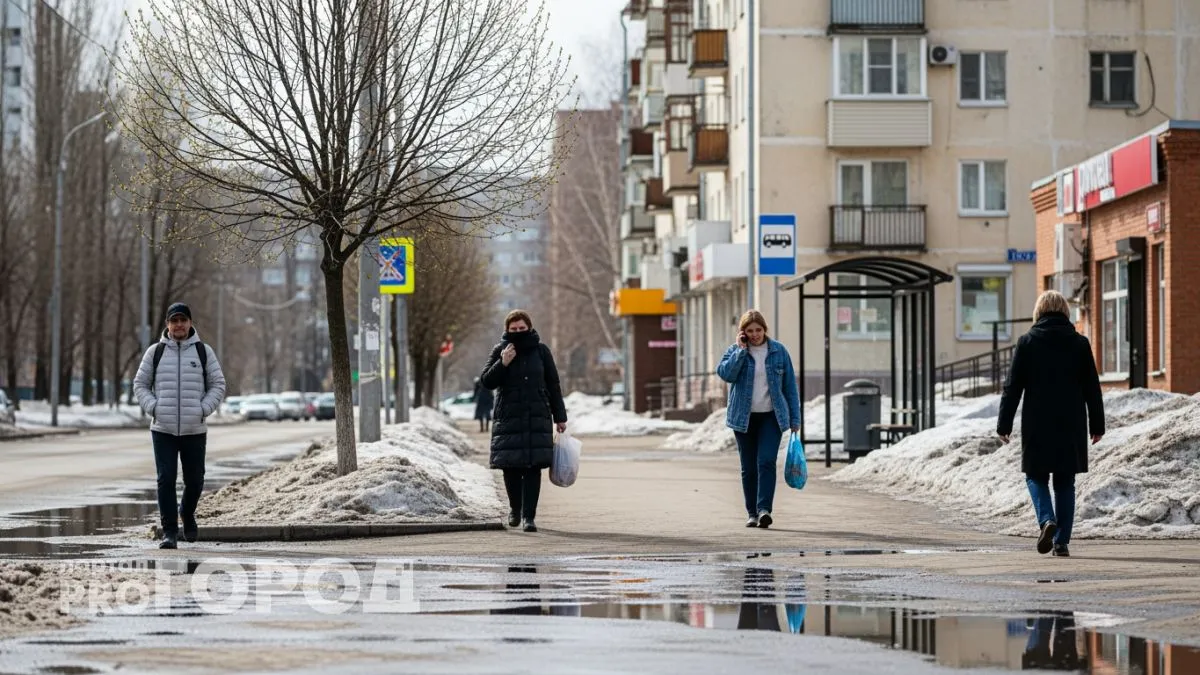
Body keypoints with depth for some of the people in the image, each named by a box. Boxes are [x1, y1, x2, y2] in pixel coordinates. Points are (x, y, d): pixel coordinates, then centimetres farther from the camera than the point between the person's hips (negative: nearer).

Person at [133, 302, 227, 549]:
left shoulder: (204, 352, 5)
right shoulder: (155, 352, 5)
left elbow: (218, 386, 6)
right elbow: (140, 384, 9)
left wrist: (203, 410, -8)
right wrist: (153, 408, -7)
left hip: (195, 430, 0)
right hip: (163, 430, 0)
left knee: (194, 480, 6)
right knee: (166, 480, -7)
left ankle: (187, 513, 36)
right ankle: (169, 532, -3)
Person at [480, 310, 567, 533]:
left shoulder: (541, 351, 7)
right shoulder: (499, 351, 5)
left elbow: (553, 385, 10)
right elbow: (486, 382, 1)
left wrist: (560, 416, 8)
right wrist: (502, 363, -15)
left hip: (537, 419, 0)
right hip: (508, 419, 0)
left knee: (533, 468, -7)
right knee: (511, 468, 3)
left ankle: (528, 515, -7)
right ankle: (515, 508, 25)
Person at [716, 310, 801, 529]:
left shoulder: (779, 351, 4)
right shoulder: (735, 351, 3)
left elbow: (790, 386, 6)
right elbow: (725, 373, -17)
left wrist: (795, 418, 3)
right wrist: (741, 350, -15)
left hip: (772, 416, -1)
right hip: (744, 418, 1)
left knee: (766, 461, -16)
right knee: (749, 467, 4)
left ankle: (764, 509, -23)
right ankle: (752, 513, 11)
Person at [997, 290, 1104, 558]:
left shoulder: (1027, 343, -3)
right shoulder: (1080, 344, 2)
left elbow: (1012, 387, -3)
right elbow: (1092, 389, 5)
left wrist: (1004, 425, 2)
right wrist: (1097, 425, 12)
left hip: (1037, 426, -2)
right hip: (1071, 426, 2)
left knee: (1036, 476, 12)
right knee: (1065, 483, 10)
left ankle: (1047, 519, -14)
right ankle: (1062, 541, 6)